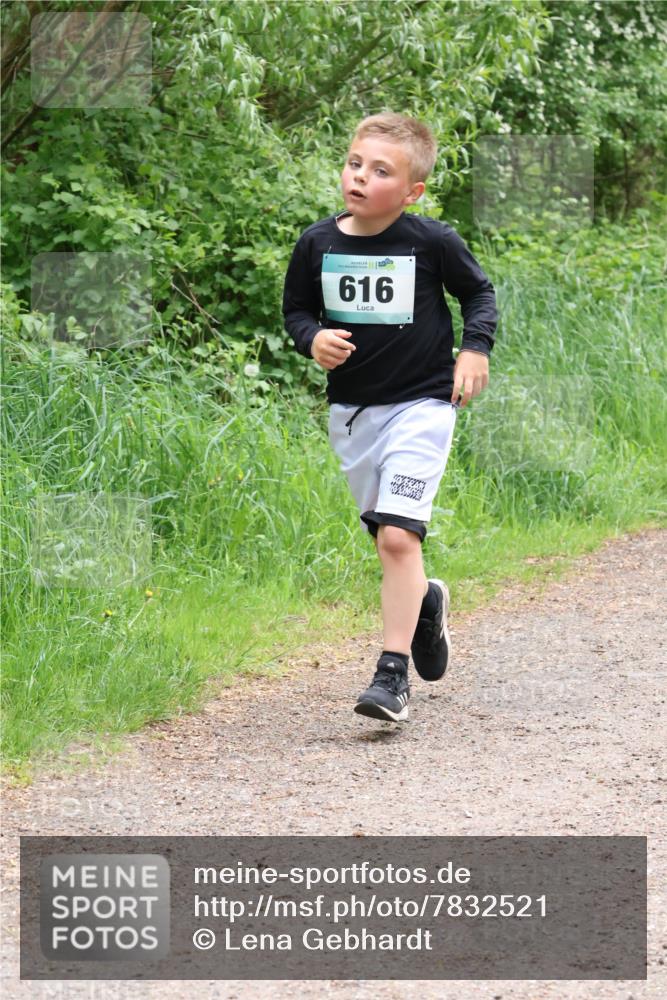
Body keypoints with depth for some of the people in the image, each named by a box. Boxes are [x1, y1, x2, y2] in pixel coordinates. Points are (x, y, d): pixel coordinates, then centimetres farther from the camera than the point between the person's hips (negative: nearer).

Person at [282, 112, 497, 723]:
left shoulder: (431, 242, -10)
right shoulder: (318, 243, -3)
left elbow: (479, 292, 5)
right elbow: (296, 307, 10)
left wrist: (474, 349, -8)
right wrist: (313, 339, -10)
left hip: (420, 404, -4)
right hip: (350, 409, 4)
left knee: (398, 536, -16)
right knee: (385, 535, 15)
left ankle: (393, 672, -13)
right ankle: (425, 603, 47)